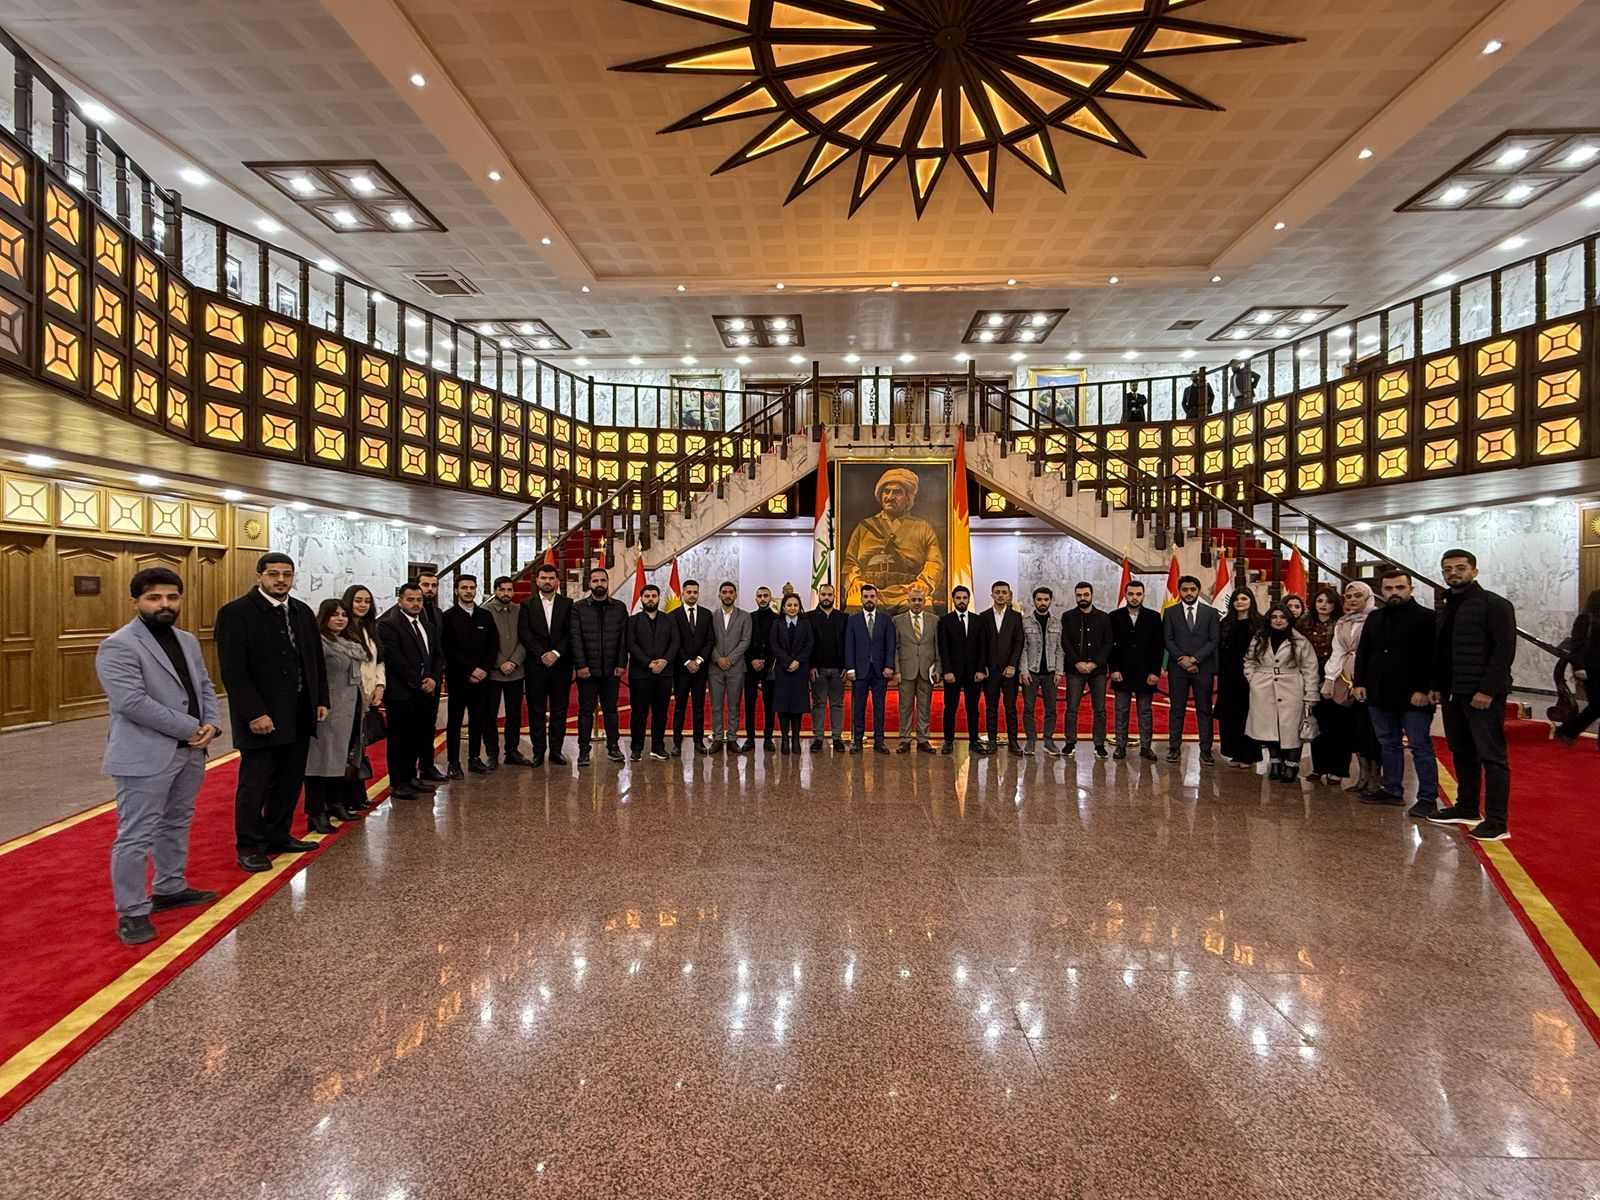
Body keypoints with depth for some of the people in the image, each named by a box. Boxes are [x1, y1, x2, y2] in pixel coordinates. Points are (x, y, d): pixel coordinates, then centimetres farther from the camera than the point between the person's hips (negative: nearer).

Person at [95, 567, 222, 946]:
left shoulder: (188, 641, 11)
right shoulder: (118, 647, -14)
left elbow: (204, 687, 12)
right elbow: (133, 702, -22)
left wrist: (211, 724, -7)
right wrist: (190, 729, -18)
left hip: (189, 752, 8)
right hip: (144, 756, -8)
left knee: (176, 824, 19)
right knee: (136, 836, -1)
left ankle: (170, 889, 33)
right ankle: (131, 913, 8)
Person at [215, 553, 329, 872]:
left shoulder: (303, 612, 9)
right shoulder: (235, 613, -10)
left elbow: (316, 660, 14)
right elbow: (232, 670, -15)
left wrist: (321, 700, 8)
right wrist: (254, 713, -19)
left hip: (299, 716, 7)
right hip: (262, 718, -6)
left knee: (289, 781, 16)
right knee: (254, 784, 5)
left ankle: (278, 837, 30)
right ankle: (249, 847, 19)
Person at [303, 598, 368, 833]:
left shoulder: (348, 643, 15)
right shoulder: (320, 642, -12)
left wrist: (362, 704, 21)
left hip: (351, 709, 9)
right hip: (331, 711, -9)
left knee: (342, 758, 16)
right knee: (323, 758, -5)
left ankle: (337, 804, 27)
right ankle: (316, 813, 0)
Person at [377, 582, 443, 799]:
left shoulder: (428, 627, 18)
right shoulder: (388, 625, -5)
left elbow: (438, 656, 16)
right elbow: (394, 658, -13)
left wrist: (434, 679, -3)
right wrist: (417, 683, -13)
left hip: (426, 691, 6)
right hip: (401, 692, -6)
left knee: (420, 737, 8)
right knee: (399, 739, 2)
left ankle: (412, 778, 17)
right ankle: (398, 783, 10)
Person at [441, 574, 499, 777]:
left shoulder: (485, 616, 10)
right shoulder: (448, 617, -1)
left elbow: (494, 646, 9)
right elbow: (449, 649, -8)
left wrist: (484, 669, -4)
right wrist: (470, 670, -12)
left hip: (481, 677, 4)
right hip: (457, 677, -3)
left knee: (478, 719, 8)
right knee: (454, 720, 1)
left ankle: (475, 759, 17)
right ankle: (453, 763, 7)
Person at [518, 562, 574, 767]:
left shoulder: (568, 604, 7)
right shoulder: (527, 604, 6)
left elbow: (570, 633, 1)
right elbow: (524, 634, -2)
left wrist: (556, 653, -12)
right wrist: (541, 655, -12)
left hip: (561, 664, 0)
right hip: (535, 665, 0)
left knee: (560, 710, 3)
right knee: (536, 710, 3)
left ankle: (556, 750, 11)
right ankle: (538, 751, 10)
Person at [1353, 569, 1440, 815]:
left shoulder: (1427, 618, -5)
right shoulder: (1374, 618, 14)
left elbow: (1433, 658, -10)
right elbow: (1362, 652, 16)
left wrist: (1425, 689, -16)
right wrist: (1359, 682, 7)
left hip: (1414, 696, -6)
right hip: (1379, 694, 6)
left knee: (1420, 746, -1)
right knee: (1388, 744, 13)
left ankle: (1427, 798, 4)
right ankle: (1392, 790, 23)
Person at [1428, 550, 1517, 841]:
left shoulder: (1494, 604, -7)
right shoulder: (1448, 608, 17)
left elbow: (1504, 650, -14)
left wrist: (1487, 690, -19)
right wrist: (1438, 686, 12)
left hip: (1483, 694, -8)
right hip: (1453, 694, 8)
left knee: (1491, 756, -4)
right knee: (1461, 753, 13)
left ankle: (1497, 822, -1)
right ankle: (1467, 809, 23)